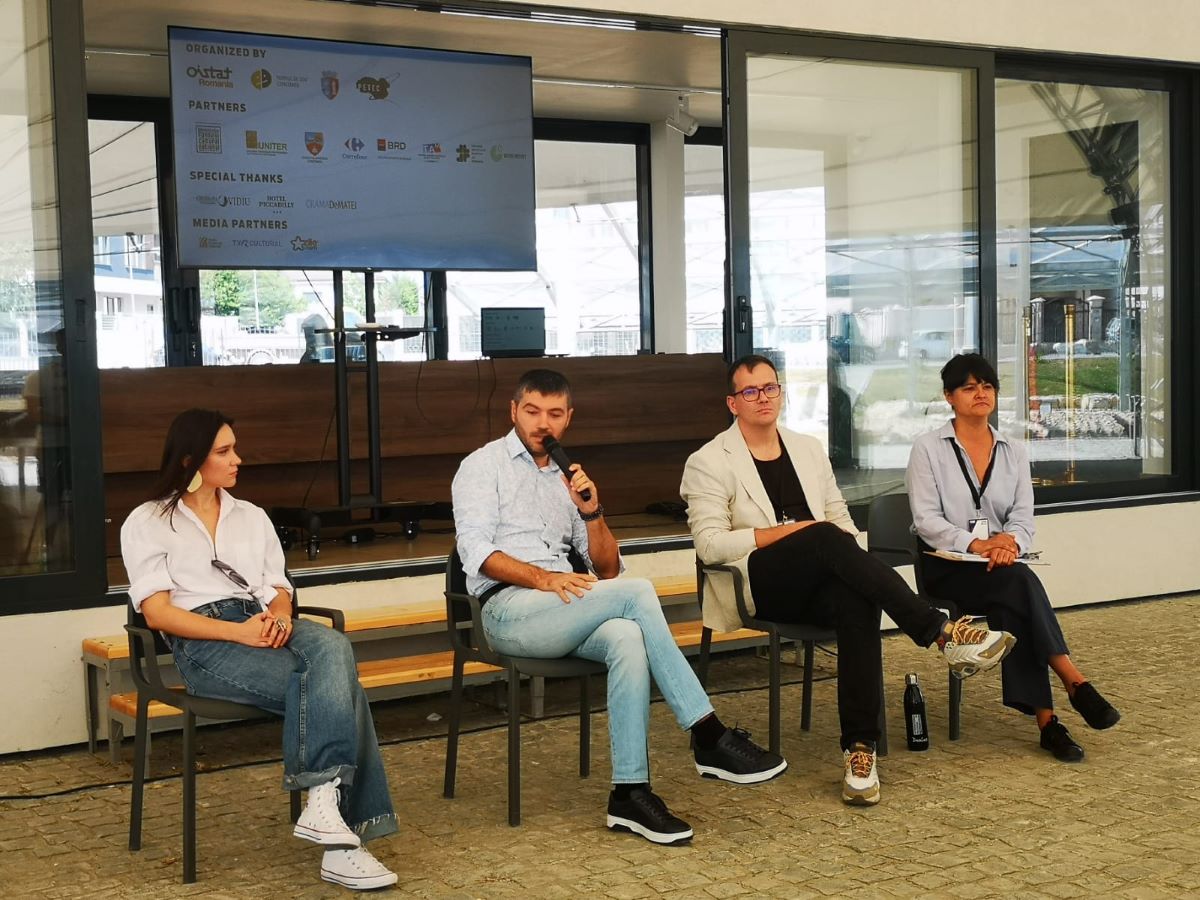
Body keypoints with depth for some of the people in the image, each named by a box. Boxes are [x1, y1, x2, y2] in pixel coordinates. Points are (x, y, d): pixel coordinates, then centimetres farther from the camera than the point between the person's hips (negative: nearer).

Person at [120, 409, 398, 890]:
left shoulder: (251, 516, 26)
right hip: (203, 643, -5)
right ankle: (344, 829, -33)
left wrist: (280, 616, -7)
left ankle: (324, 798, -41)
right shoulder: (147, 523, 9)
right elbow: (157, 612, -3)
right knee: (337, 691, -30)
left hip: (264, 624, 5)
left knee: (333, 646, -34)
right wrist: (238, 632, -17)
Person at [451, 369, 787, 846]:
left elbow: (607, 570, 20)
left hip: (563, 609, 5)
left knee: (627, 637, -32)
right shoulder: (484, 466, 10)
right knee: (637, 592, -28)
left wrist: (592, 512, 2)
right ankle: (710, 738, -25)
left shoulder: (566, 479, 26)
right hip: (509, 608, -5)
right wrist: (544, 577, -22)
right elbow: (477, 550, -7)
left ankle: (630, 791, -34)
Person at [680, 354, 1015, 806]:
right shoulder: (709, 462, 4)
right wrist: (791, 531, -12)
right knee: (825, 537, -34)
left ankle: (859, 747, -33)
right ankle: (941, 633, -35)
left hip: (816, 585, 4)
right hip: (757, 585, -4)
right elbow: (710, 544, -7)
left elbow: (842, 520, 21)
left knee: (858, 604, -34)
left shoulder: (808, 448, 21)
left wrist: (847, 557, -4)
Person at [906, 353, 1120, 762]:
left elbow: (1023, 517, 7)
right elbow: (926, 519, -7)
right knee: (1020, 583, -34)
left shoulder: (1013, 452, 15)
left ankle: (1045, 718, -39)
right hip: (946, 567, -3)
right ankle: (1074, 683, -38)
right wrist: (974, 544, -24)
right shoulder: (928, 448, 2)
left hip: (1000, 563, 4)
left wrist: (1011, 541, -18)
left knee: (1010, 606, -33)